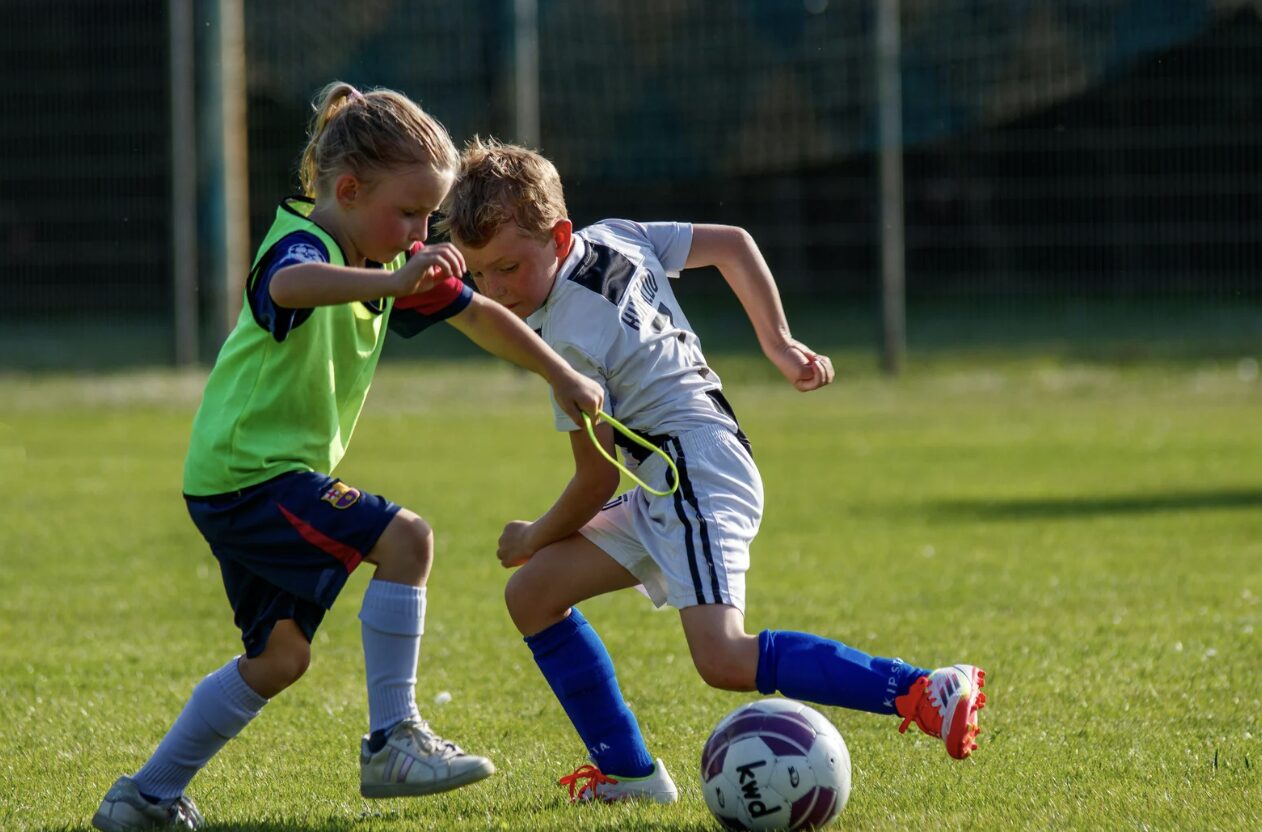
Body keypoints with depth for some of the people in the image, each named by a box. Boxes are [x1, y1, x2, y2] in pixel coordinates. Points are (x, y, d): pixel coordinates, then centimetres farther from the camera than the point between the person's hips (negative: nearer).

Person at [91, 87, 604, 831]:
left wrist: (563, 377, 19)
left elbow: (477, 315, 19)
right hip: (250, 471, -10)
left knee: (277, 657, 18)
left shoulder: (385, 260, 7)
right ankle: (392, 741, -17)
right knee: (404, 538, -23)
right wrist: (394, 280, -61)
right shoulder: (302, 244, -20)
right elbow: (290, 285, -47)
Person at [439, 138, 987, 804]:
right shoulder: (611, 237, 10)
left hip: (697, 472, -11)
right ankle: (628, 772, 10)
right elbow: (733, 244, 19)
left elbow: (597, 482, -10)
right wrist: (778, 343, 19)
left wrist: (533, 540, 8)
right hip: (670, 493, 11)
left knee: (724, 660, -25)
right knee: (533, 594, 10)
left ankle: (927, 692, -29)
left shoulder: (570, 339, -15)